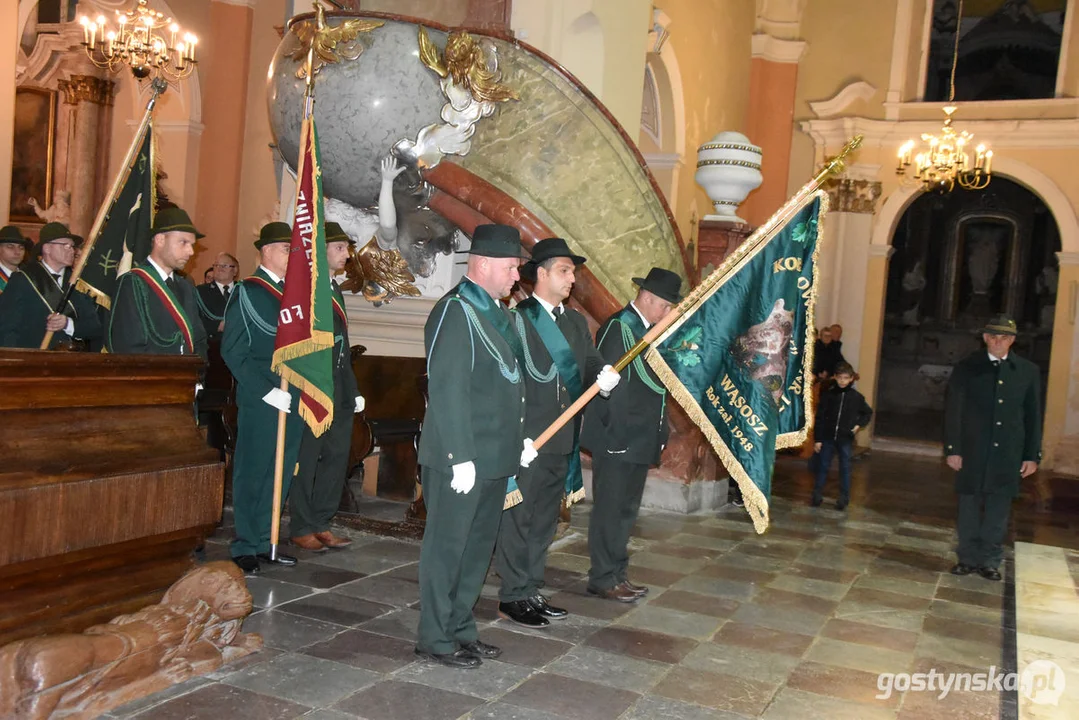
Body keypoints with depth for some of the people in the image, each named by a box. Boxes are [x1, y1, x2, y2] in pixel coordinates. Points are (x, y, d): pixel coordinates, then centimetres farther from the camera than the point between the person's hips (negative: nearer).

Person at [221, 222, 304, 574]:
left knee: (280, 475, 11)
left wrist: (300, 391, 7)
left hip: (292, 401, 6)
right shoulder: (247, 293, -5)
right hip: (260, 402, -6)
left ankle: (264, 542, 22)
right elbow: (233, 351, -11)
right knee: (252, 474, 2)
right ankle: (245, 548, 12)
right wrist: (267, 392, -16)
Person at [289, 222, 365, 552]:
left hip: (339, 392, 9)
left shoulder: (334, 290, 18)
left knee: (336, 458, 12)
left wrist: (352, 389, 17)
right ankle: (302, 529, 12)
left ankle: (320, 524, 23)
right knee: (306, 460, 2)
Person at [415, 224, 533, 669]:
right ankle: (435, 638, 15)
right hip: (461, 460, -9)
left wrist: (521, 437, 16)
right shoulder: (456, 312, -15)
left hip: (495, 457, 9)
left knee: (478, 546, 16)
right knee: (447, 546, 3)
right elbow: (447, 391, -20)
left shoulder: (495, 311, 14)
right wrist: (460, 458, -22)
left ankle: (460, 628, 29)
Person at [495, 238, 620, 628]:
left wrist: (605, 376, -17)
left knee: (545, 518, 14)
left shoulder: (576, 321, 16)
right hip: (528, 438, -7)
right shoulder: (518, 318, -8)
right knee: (519, 517, -1)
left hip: (563, 439, 8)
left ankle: (531, 591, 25)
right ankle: (512, 597, 9)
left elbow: (591, 362, 7)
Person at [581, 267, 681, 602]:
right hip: (617, 442, -9)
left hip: (639, 441, 9)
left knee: (626, 511, 14)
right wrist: (616, 434, -18)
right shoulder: (619, 327, -13)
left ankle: (617, 575, 23)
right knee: (611, 510, -2)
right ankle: (603, 579, 7)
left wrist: (657, 435, 11)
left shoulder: (647, 330, 14)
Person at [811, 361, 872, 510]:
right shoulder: (828, 394, -4)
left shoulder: (856, 397, -1)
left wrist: (859, 424, 1)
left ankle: (844, 498, 17)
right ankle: (817, 495, 14)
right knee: (823, 466, 5)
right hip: (827, 437, 0)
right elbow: (820, 418, -2)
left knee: (845, 468, 8)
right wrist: (817, 439, -5)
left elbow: (868, 412, 16)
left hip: (846, 439, 0)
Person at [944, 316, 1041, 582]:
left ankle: (989, 561, 19)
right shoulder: (967, 368, -1)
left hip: (1008, 455, 1)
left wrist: (1032, 455, 3)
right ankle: (968, 558, 20)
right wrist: (952, 449, -6)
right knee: (969, 508, 7)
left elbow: (1034, 417, 6)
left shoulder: (1027, 371, 3)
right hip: (972, 452, -1)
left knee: (998, 510, 6)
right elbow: (953, 410, -1)